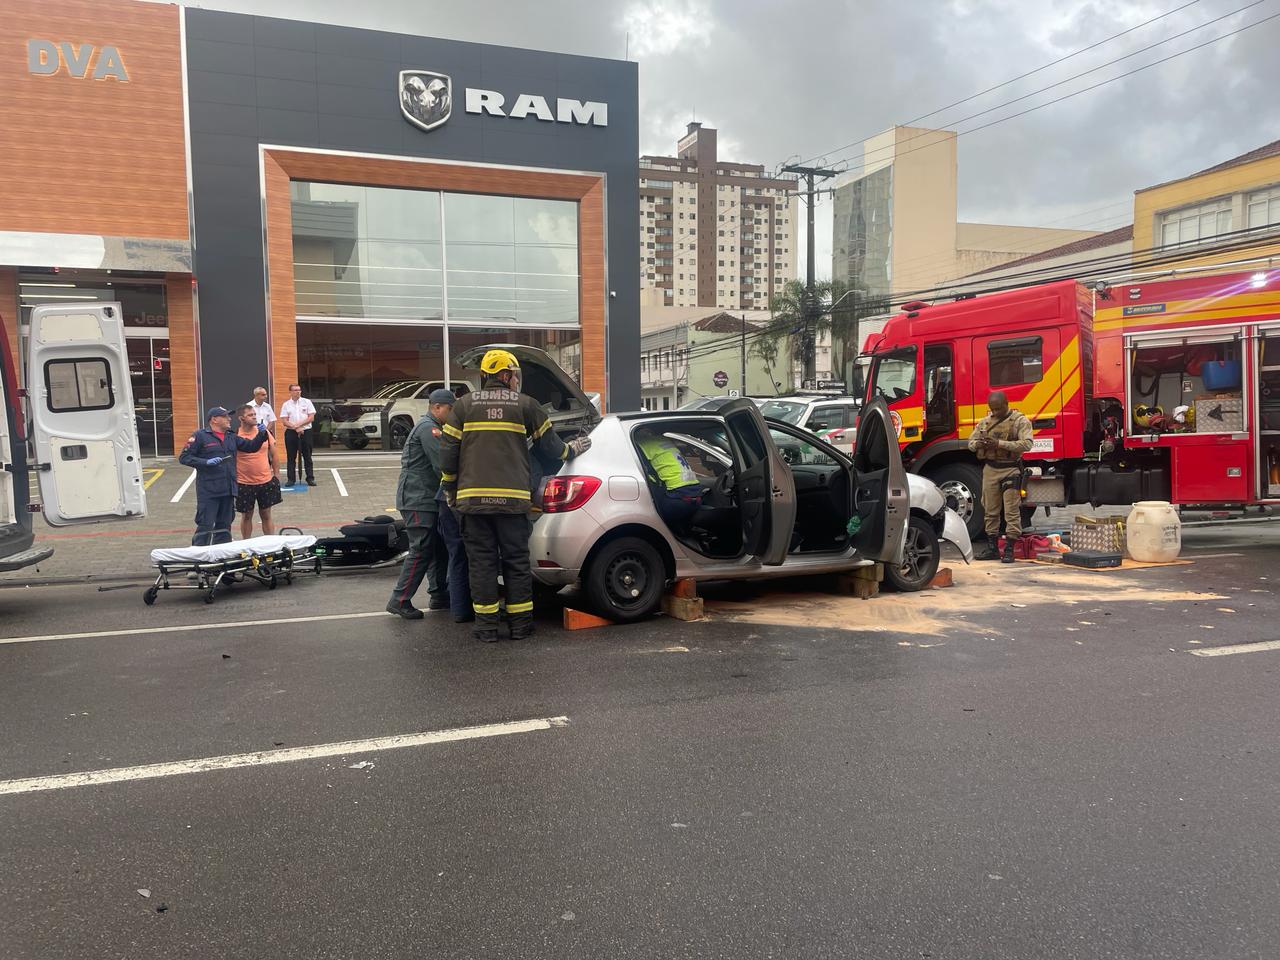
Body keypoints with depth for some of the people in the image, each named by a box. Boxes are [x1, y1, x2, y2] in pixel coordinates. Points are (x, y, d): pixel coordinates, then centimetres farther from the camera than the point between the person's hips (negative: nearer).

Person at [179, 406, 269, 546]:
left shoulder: (232, 437, 16)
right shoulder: (200, 436, -3)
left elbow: (251, 446, 19)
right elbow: (183, 457, -5)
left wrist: (261, 434, 1)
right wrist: (206, 462, -18)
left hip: (228, 491, 6)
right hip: (208, 491, -6)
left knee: (224, 527, 12)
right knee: (205, 527, -7)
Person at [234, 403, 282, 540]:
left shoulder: (265, 432, 0)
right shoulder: (235, 436, -9)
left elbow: (273, 454, 8)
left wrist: (276, 475, 7)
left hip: (266, 482, 2)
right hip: (244, 484, -2)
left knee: (266, 515, 10)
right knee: (246, 516, 10)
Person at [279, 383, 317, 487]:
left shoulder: (307, 402, 4)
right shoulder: (286, 404, 5)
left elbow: (311, 417, -2)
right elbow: (285, 421, 0)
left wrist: (299, 424, -12)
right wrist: (296, 428, -13)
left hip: (305, 431, 0)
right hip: (291, 432, 1)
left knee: (307, 456, 4)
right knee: (291, 457, 4)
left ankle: (310, 478, 6)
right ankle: (291, 479, 8)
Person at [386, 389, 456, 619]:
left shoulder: (430, 427, 22)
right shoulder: (428, 428, -13)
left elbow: (438, 464, 20)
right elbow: (441, 464, -20)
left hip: (427, 500, 10)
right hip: (418, 499, -10)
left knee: (439, 548, 12)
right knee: (421, 550, -10)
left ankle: (439, 595, 19)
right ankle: (400, 600, -7)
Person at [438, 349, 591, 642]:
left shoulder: (464, 405, 8)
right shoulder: (526, 405, 5)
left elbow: (448, 451, 6)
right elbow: (549, 444, 12)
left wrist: (449, 489, 17)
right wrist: (571, 450, 32)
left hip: (473, 497, 1)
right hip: (513, 498, -1)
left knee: (481, 562, 6)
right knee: (516, 561, 8)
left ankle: (486, 626, 8)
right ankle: (520, 624, 12)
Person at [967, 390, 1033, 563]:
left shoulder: (1020, 421, -4)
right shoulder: (985, 422, 11)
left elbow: (1026, 444, -16)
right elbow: (971, 441, 13)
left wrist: (1000, 443, -23)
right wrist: (979, 444, -12)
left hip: (1010, 469, -5)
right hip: (990, 469, 5)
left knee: (1012, 511, -5)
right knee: (990, 511, 8)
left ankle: (1009, 550, -2)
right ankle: (992, 548, 16)